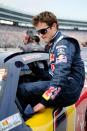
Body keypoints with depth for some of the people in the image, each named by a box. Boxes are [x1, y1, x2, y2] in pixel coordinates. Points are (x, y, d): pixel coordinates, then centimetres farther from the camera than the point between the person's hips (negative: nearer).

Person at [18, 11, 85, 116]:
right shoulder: (52, 44, 18)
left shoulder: (63, 43, -13)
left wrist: (44, 102, -31)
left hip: (69, 90, -10)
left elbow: (62, 74, -27)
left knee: (23, 89, -17)